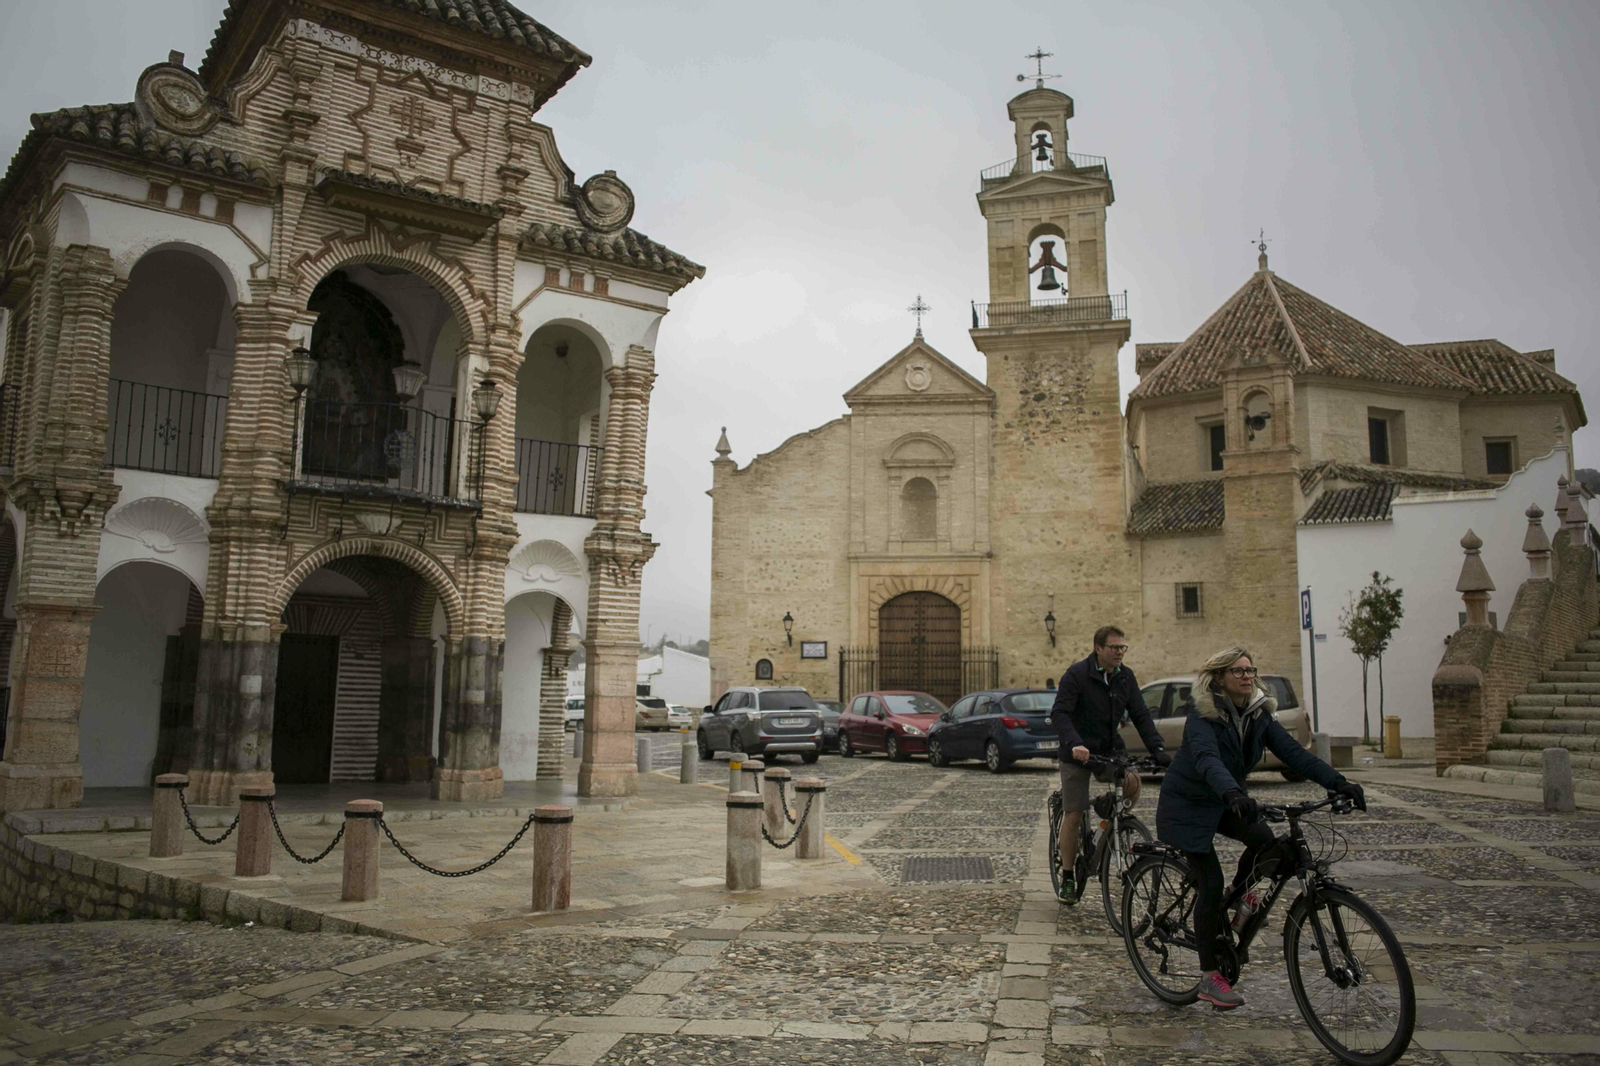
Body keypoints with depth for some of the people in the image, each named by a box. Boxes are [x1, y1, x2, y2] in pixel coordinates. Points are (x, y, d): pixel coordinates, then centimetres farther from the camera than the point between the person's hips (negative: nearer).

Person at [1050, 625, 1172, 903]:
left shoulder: (1125, 677, 1)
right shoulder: (1077, 674, -15)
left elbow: (1141, 715, -1)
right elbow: (1060, 713, -23)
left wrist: (1158, 748, -15)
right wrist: (1075, 744, -40)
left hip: (1109, 751, 4)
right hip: (1078, 754, -4)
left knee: (1132, 782, -23)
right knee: (1073, 815, -4)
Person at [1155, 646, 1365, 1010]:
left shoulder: (1258, 715, -4)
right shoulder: (1202, 716, -23)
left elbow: (1292, 751, -14)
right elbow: (1207, 760, -41)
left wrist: (1338, 782, -27)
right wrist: (1232, 793, -59)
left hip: (1225, 802, 6)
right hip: (1188, 805, -6)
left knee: (1266, 840, -23)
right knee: (1210, 883, -10)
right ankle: (1210, 978, 1)